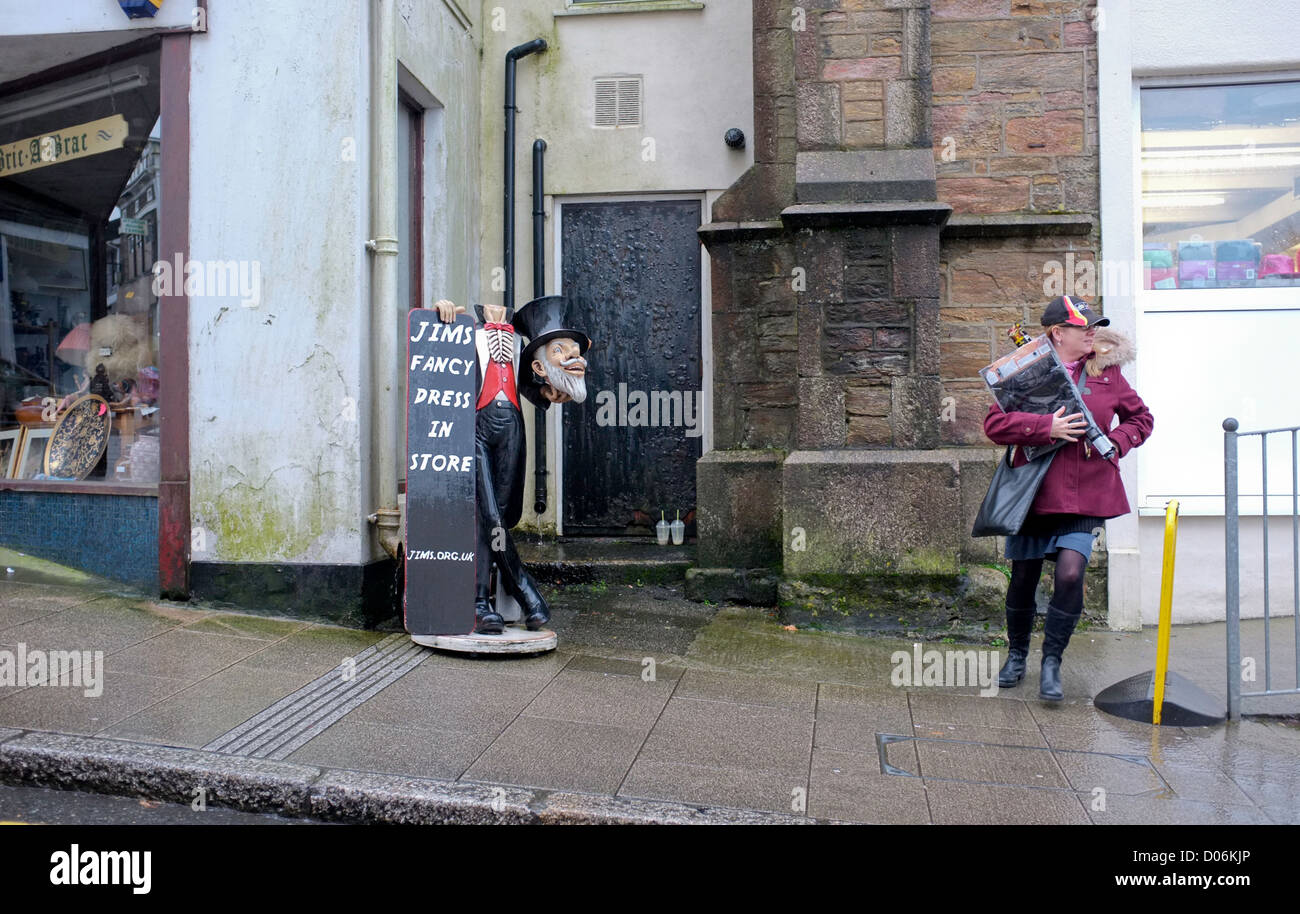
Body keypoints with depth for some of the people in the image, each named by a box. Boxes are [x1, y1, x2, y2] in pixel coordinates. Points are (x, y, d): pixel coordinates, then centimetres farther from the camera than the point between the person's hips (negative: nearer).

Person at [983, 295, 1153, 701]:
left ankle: (1051, 663, 3)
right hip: (1034, 494, -1)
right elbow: (994, 424, -10)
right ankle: (1016, 655, 33)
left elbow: (1141, 418, 19)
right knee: (1023, 579, 9)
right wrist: (1047, 427, -21)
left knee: (1070, 573, -16)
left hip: (1085, 497, 1)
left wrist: (1114, 442, 0)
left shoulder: (1107, 371, 8)